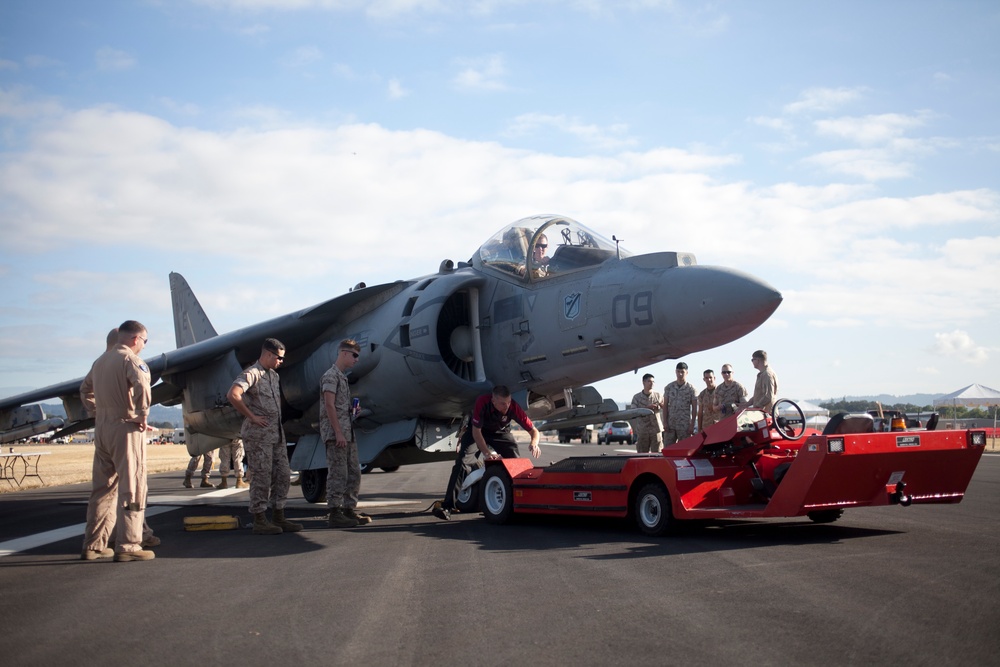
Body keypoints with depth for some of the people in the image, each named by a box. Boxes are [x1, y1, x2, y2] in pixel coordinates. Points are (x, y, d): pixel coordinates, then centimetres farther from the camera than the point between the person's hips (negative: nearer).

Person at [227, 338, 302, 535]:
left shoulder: (274, 375, 16)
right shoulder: (251, 374, -12)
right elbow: (233, 395, -27)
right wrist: (252, 417, -21)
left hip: (276, 433, 9)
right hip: (258, 435, -9)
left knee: (282, 475, 10)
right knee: (261, 478, -4)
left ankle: (278, 518, 17)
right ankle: (260, 522, 3)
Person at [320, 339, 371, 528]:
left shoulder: (342, 377, 20)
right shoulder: (331, 376, -9)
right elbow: (329, 405, -17)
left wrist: (353, 409, 8)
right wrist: (338, 433, -21)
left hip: (347, 433, 10)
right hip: (335, 434, -10)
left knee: (354, 473, 11)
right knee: (338, 474, -7)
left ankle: (350, 509, 19)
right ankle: (335, 514, -4)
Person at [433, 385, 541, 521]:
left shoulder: (513, 407, -32)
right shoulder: (482, 402, -38)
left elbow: (534, 430, -26)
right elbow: (476, 431, -31)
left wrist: (534, 443, -49)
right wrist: (487, 453, -43)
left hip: (501, 432, 2)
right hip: (478, 431, -2)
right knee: (461, 461, -19)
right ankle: (447, 505, -23)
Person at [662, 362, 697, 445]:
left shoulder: (691, 389, 0)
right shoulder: (669, 387, 8)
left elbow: (694, 408, 0)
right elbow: (665, 406, 9)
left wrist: (692, 425, -7)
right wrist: (665, 423, 1)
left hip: (684, 426, -3)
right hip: (670, 425, 3)